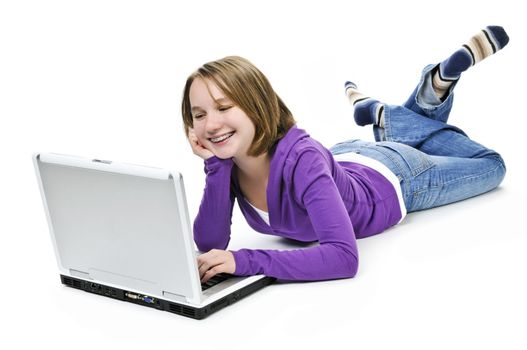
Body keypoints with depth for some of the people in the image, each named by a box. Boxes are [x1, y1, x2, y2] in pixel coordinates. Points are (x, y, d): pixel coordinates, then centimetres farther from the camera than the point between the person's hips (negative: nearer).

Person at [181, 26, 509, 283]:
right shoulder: (227, 160, -28)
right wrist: (216, 166, -41)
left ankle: (435, 87, 22)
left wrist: (246, 261, -58)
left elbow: (344, 257, -53)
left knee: (491, 165, 21)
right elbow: (210, 243, -30)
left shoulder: (301, 159, -45)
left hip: (392, 180, -4)